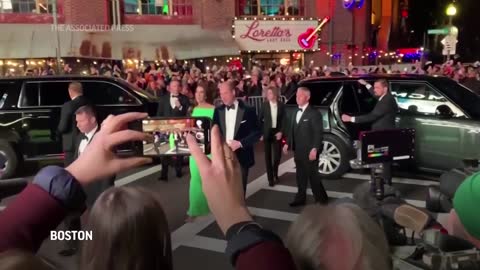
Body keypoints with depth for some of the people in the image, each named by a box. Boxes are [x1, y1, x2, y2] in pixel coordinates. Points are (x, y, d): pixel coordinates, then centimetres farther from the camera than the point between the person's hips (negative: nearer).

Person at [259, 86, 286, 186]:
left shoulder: (281, 105, -1)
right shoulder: (265, 105, -2)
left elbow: (284, 120, 2)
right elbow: (260, 119, 2)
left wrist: (281, 132, -8)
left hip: (277, 132, 0)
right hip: (267, 133, 0)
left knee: (277, 155, 2)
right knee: (268, 156, 2)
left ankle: (275, 174, 30)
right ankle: (270, 178, 11)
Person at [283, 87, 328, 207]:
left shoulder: (314, 113, -12)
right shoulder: (296, 113, 13)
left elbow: (318, 133, -16)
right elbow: (292, 130, 18)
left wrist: (314, 149, -23)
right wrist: (288, 143, 9)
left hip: (309, 151, -7)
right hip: (298, 151, 7)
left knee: (312, 175, 1)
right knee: (300, 176, 15)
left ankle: (322, 199, 17)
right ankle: (300, 198, 26)